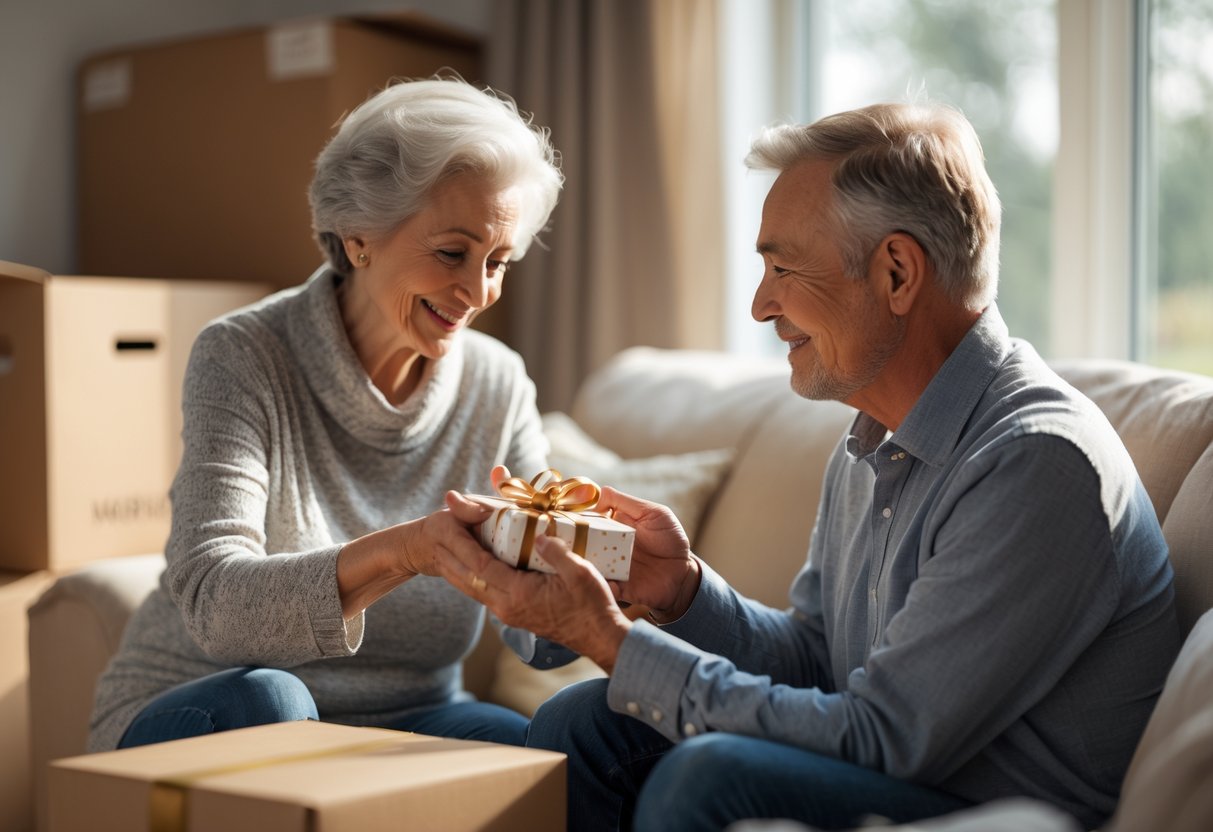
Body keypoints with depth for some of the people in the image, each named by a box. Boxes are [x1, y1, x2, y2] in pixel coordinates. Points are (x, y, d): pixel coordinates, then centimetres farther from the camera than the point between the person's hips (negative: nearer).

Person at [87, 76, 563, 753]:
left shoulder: (499, 387, -1)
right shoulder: (244, 358, -14)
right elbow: (212, 602, -28)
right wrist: (397, 552, -44)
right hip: (197, 723, -3)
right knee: (263, 700, -36)